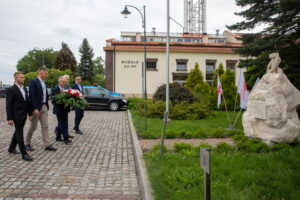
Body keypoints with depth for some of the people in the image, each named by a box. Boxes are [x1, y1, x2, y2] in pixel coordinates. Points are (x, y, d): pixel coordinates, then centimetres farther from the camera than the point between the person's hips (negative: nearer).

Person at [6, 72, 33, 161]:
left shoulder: (24, 89, 11)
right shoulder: (11, 90, -11)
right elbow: (9, 105, -12)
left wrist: (30, 113, 11)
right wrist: (9, 118, -14)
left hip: (23, 115, 8)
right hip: (17, 116, -7)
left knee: (18, 132, 19)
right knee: (20, 134, -5)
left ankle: (12, 148, 36)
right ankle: (24, 154, -2)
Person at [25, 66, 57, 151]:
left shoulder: (44, 82, 12)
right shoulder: (33, 82, -12)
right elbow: (32, 96, -18)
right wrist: (35, 108, -23)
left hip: (44, 107, 7)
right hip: (36, 107, -7)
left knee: (45, 126, 5)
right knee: (33, 127, 5)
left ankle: (47, 145, 7)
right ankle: (27, 144, 22)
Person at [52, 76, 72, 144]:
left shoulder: (66, 89, 9)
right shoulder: (55, 90, -9)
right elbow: (54, 101, -13)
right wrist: (62, 104, -22)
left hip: (65, 109, 7)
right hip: (59, 110, -6)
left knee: (61, 124, 14)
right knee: (62, 124, -5)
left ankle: (58, 137, 26)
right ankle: (66, 138, -5)